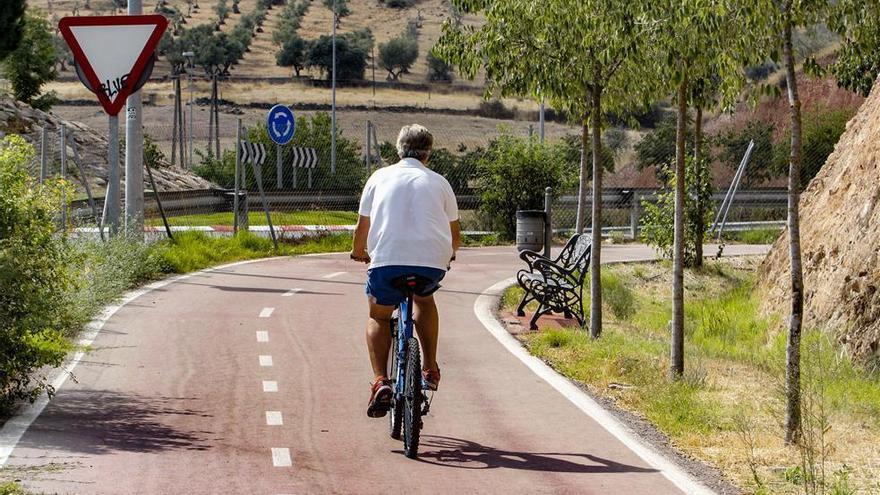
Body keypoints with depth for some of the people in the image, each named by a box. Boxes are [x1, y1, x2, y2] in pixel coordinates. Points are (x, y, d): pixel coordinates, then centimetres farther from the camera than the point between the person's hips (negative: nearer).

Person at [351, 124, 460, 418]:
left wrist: (359, 252, 39)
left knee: (379, 317, 22)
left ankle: (380, 381, 0)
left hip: (387, 261, -1)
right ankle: (430, 370, 26)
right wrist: (448, 253, 47)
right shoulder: (439, 182, 18)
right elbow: (455, 235, 24)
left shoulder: (380, 178, 15)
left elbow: (362, 228, 17)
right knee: (424, 300, 34)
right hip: (433, 263, 1)